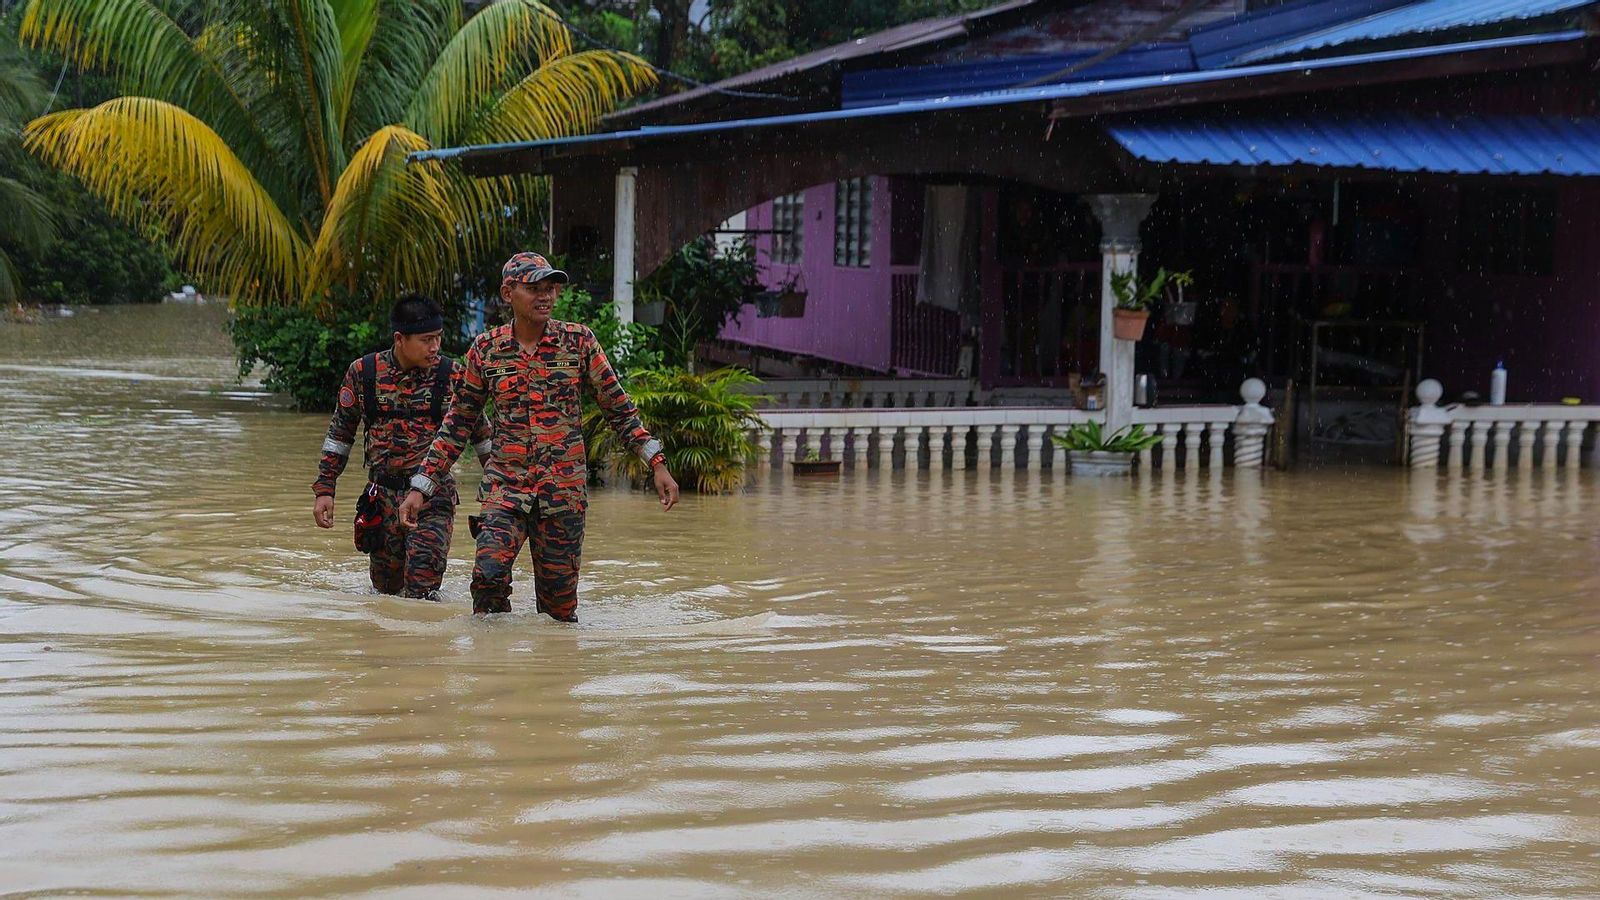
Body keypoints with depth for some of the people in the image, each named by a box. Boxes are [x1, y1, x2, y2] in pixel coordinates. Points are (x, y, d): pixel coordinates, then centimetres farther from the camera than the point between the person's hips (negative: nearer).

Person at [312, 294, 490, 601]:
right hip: (383, 493, 2)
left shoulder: (451, 375, -3)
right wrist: (324, 490, 5)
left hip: (433, 493, -2)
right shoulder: (363, 372, 0)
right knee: (386, 586, 13)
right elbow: (339, 434, 9)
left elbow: (480, 433, 11)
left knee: (422, 586, -19)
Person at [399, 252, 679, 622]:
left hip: (565, 489, 0)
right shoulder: (486, 349, 3)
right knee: (489, 574, -23)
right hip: (506, 484, 0)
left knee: (559, 605, 0)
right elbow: (458, 424, 9)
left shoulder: (578, 340, 1)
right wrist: (421, 487, 6)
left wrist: (657, 464, 1)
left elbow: (618, 408, 7)